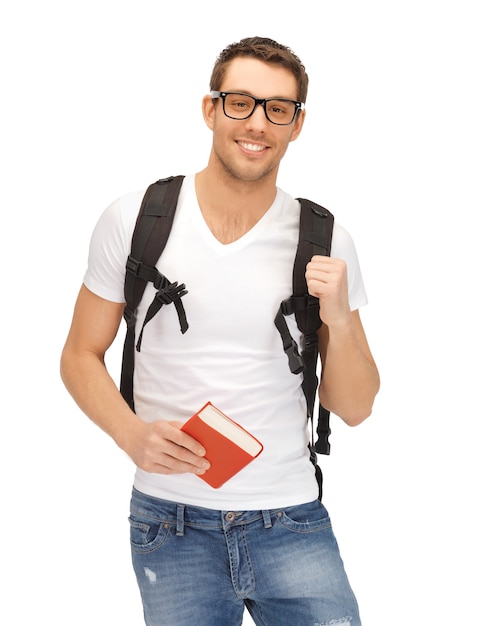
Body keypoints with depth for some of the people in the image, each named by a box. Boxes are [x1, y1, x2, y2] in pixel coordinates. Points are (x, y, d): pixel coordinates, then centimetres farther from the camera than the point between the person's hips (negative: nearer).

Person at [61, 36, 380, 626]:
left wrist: (339, 319, -16)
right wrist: (133, 434, -14)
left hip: (291, 523, 1)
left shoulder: (327, 243, -2)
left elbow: (354, 409, 2)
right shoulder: (133, 218, -4)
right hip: (171, 523, 0)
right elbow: (80, 355, 4)